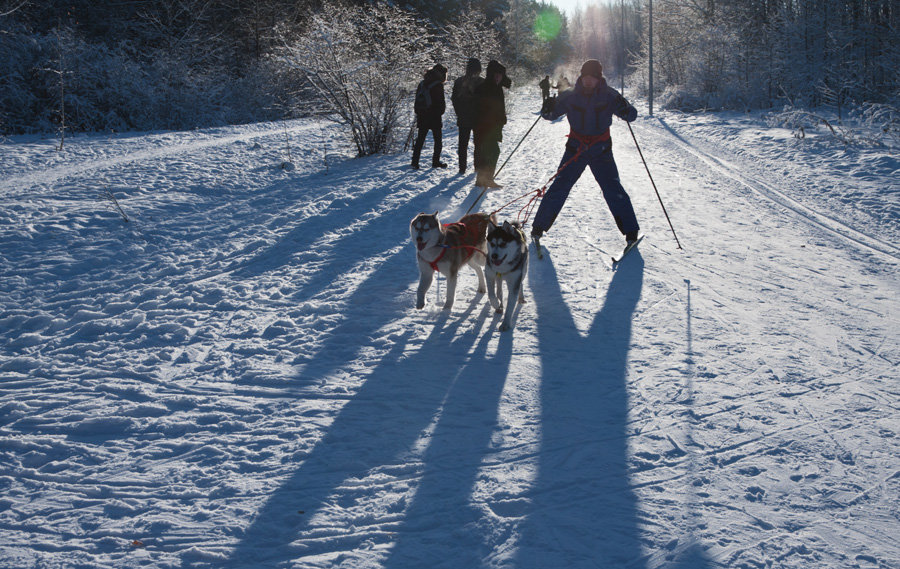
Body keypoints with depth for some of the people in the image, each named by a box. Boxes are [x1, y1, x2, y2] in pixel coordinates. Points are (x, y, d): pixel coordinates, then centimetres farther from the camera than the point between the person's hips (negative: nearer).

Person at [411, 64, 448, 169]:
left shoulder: (422, 84, 8)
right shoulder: (438, 85, -13)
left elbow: (417, 101, 11)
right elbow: (441, 102, -13)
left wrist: (418, 113, 15)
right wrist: (440, 112, 3)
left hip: (422, 118, 6)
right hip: (435, 118, -6)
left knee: (420, 140, 9)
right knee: (438, 140, 10)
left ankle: (415, 162, 5)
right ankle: (436, 161, 12)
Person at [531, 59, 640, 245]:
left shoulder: (608, 96, -5)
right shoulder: (571, 96, -3)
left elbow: (632, 115, -7)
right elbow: (550, 114, 1)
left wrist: (624, 109, -30)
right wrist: (548, 109, -23)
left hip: (601, 151, -1)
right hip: (575, 150, 1)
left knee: (613, 189, -7)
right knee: (560, 187, -5)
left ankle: (630, 231, 3)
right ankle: (539, 226, 7)